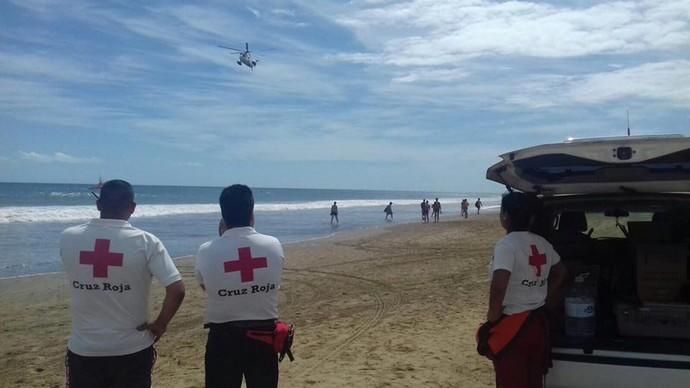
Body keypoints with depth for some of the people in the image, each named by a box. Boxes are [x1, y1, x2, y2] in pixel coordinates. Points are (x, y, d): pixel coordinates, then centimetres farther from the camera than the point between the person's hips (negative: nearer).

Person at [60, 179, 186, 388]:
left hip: (84, 350, 2)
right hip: (132, 350, -2)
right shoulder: (145, 242, -15)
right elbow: (177, 290, -20)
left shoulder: (68, 238, -7)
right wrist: (160, 324, -2)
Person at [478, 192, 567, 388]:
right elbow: (560, 273, 20)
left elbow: (499, 287, -29)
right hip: (538, 322, 7)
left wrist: (491, 321, -17)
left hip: (513, 326, -7)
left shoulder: (506, 245, -19)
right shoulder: (542, 244, 5)